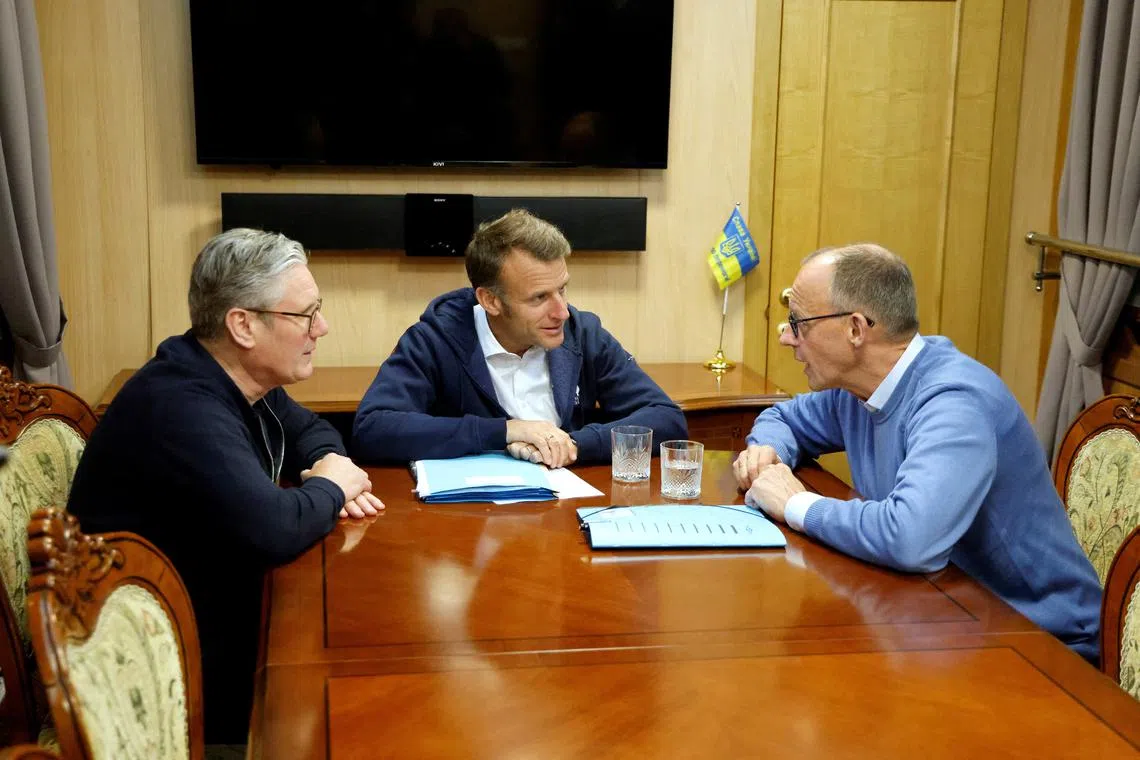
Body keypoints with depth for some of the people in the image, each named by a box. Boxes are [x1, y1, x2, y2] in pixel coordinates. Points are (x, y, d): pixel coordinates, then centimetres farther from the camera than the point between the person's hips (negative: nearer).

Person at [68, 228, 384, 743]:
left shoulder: (236, 380, 1)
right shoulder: (181, 407, -29)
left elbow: (308, 429, 20)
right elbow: (273, 530, -39)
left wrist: (331, 463, -4)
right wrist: (331, 490, -17)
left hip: (221, 611, 9)